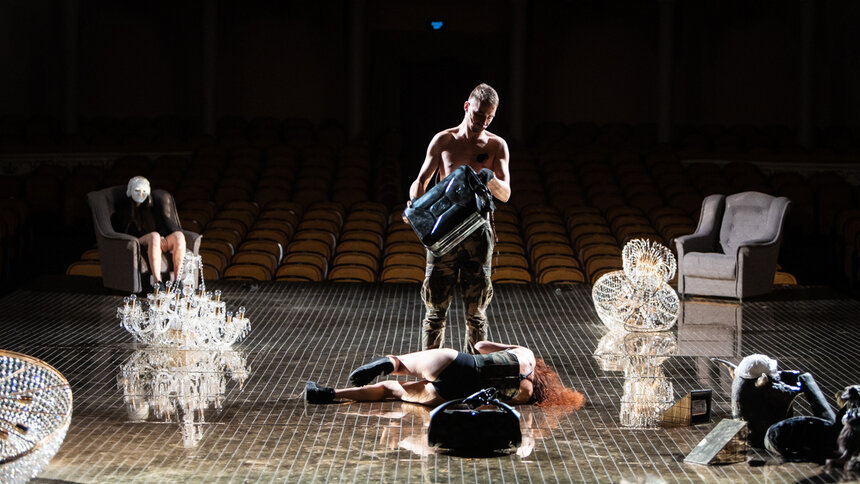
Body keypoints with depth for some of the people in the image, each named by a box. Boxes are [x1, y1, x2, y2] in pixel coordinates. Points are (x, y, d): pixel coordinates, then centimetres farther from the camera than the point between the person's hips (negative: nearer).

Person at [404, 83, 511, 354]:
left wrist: (490, 179, -25)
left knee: (476, 311, 3)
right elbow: (421, 181, 9)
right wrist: (413, 203, -13)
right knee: (436, 307, 0)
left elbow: (505, 194, -3)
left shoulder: (496, 146, 5)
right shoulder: (443, 141, 5)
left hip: (477, 232, 0)